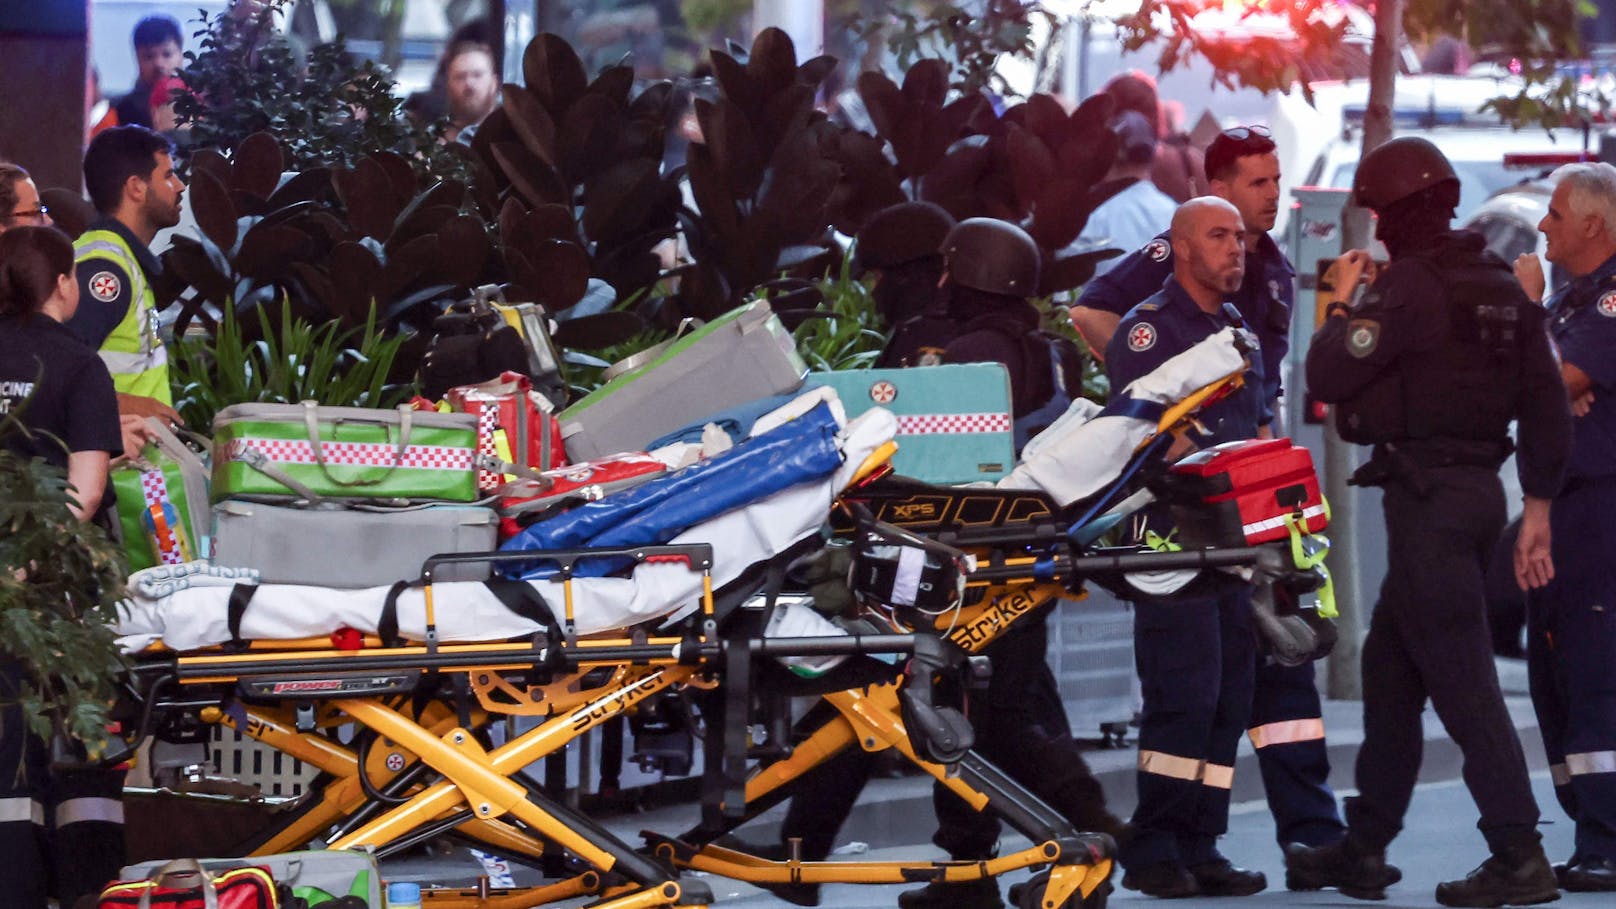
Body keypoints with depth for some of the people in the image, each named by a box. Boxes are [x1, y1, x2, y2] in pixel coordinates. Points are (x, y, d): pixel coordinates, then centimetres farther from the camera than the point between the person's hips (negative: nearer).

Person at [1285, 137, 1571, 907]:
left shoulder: (1407, 287, -14)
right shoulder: (1502, 287, 12)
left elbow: (1327, 378, -13)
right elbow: (1547, 405, 12)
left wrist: (1341, 303, 4)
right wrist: (1538, 507, 17)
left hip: (1426, 492, -9)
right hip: (1480, 488, 9)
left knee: (1460, 677, -8)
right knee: (1390, 668, 17)